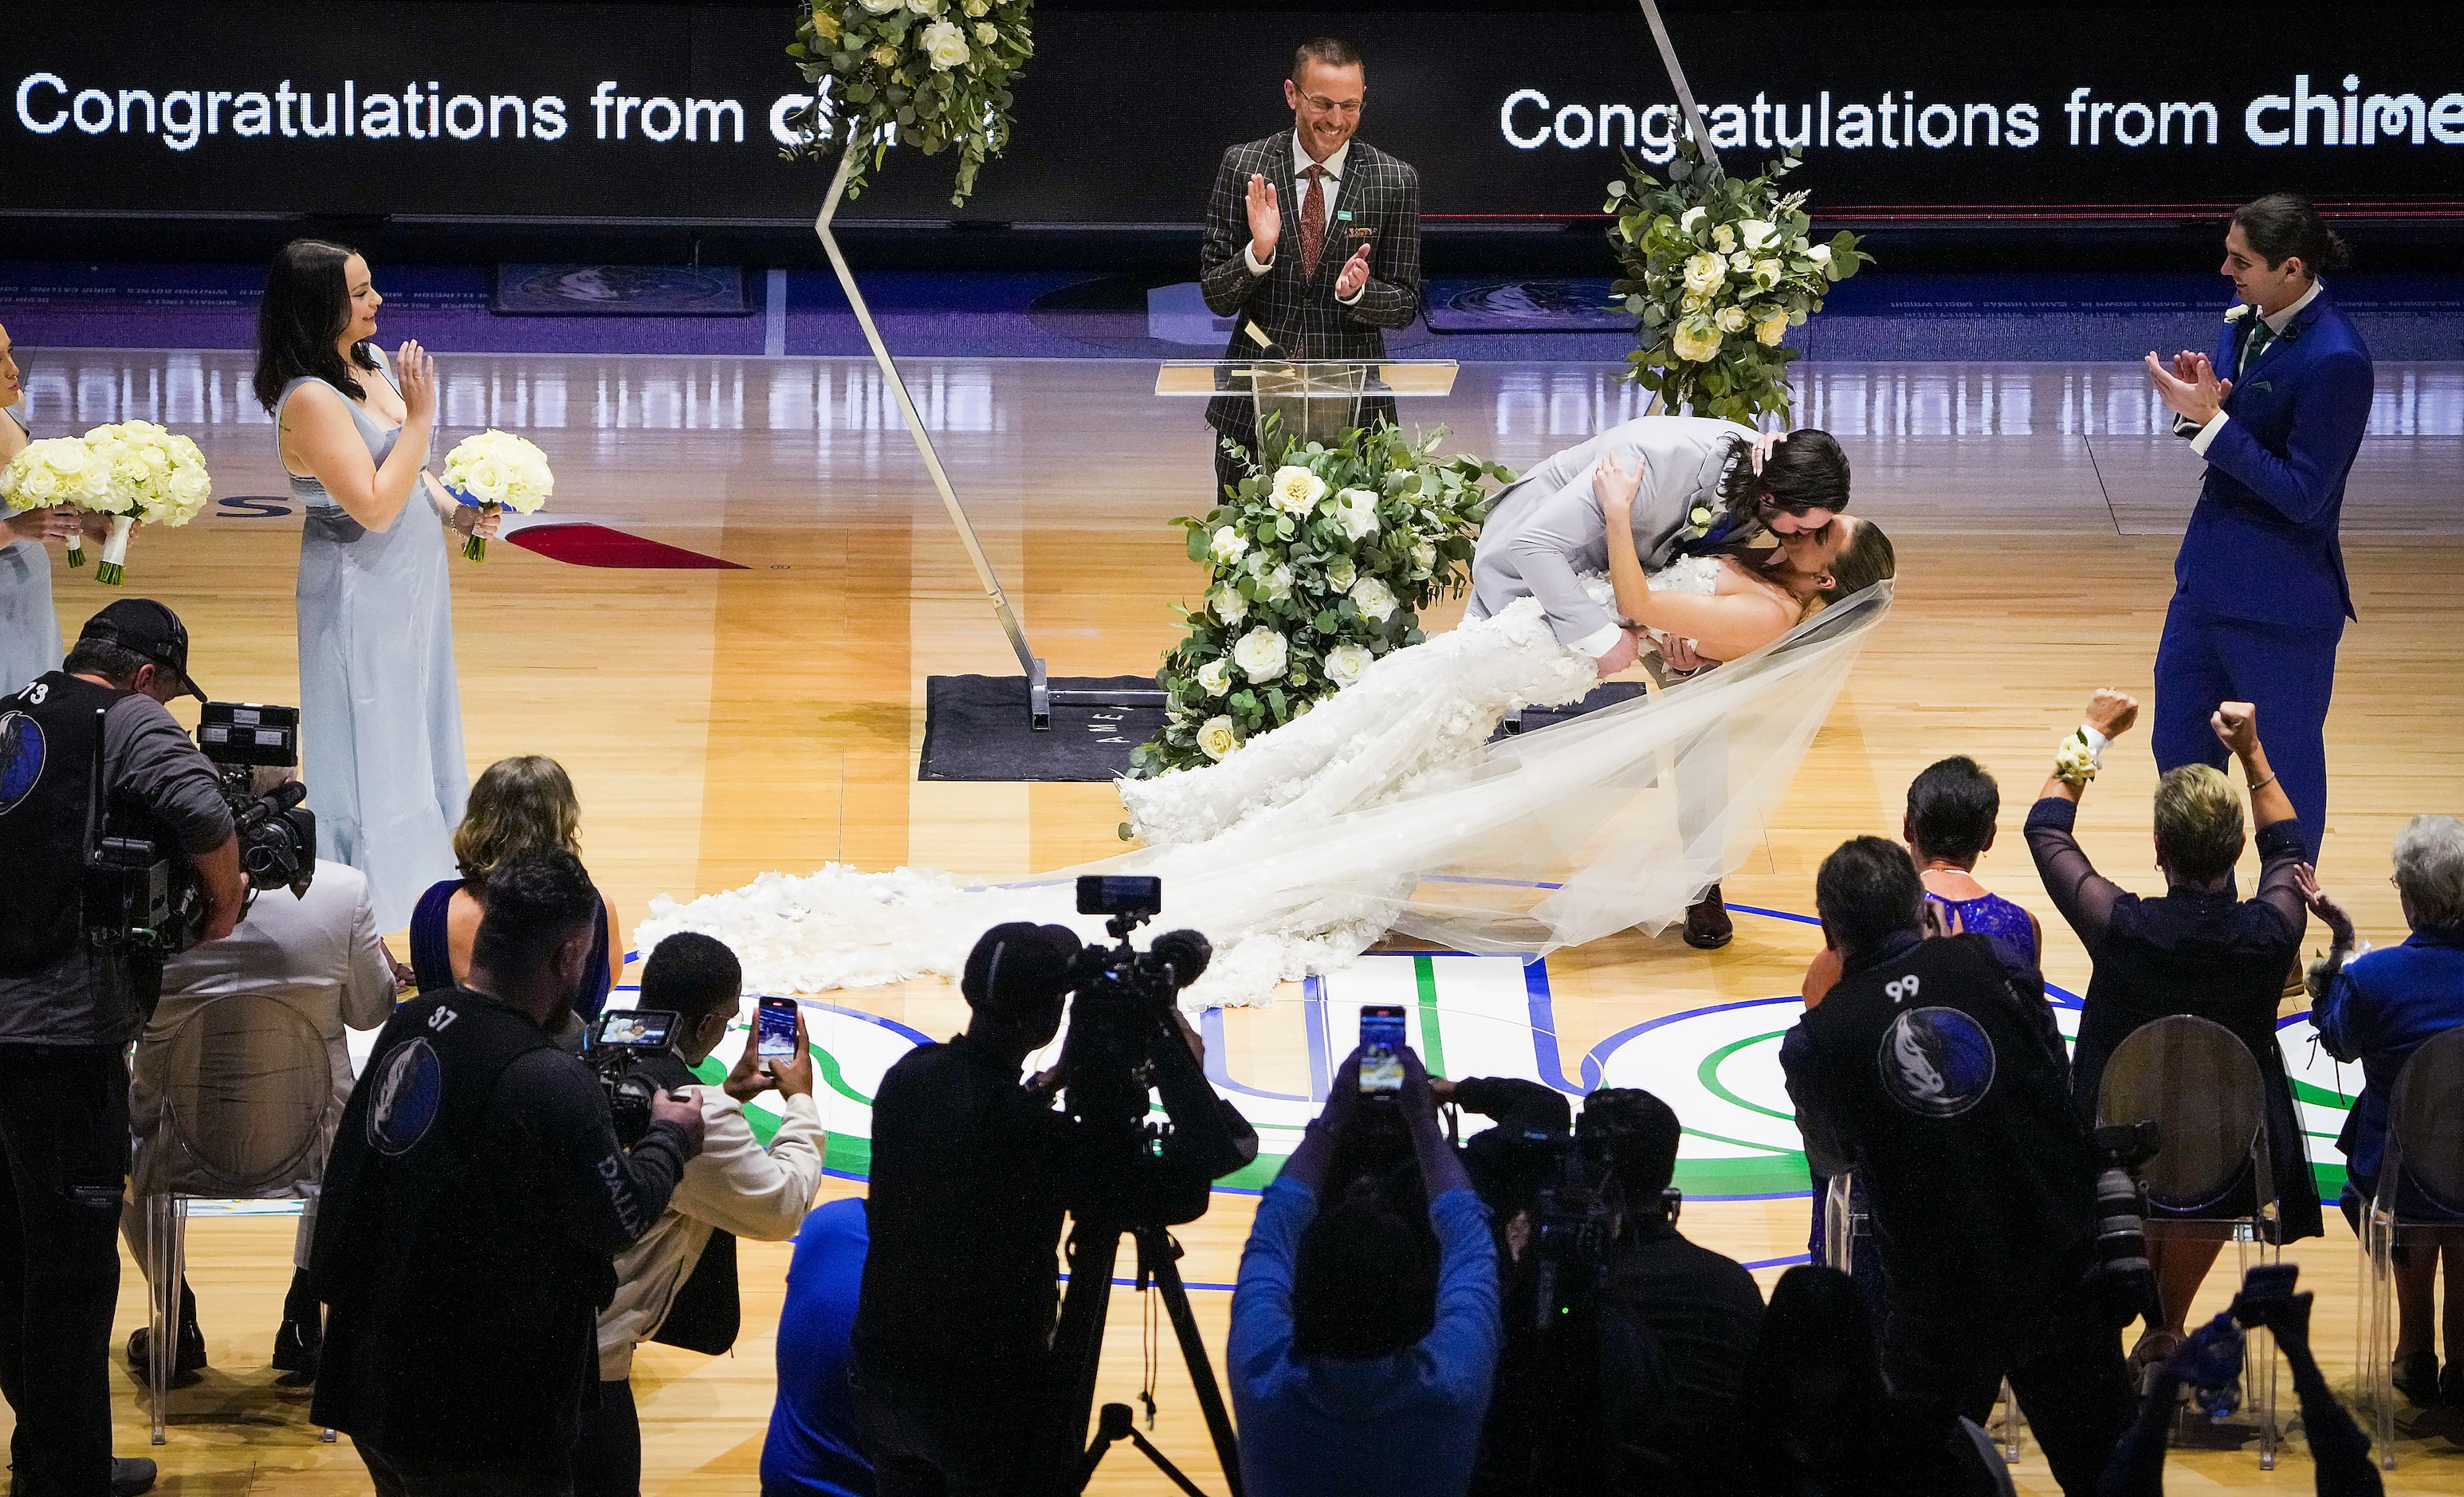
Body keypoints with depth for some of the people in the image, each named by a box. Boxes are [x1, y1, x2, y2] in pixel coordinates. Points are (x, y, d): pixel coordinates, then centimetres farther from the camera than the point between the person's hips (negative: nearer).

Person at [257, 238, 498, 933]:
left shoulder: (374, 364, 5)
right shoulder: (309, 400, -23)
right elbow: (375, 504, -27)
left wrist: (453, 510, 2)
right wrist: (419, 415, -23)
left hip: (411, 587, 9)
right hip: (360, 597, -9)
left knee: (416, 739, 18)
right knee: (371, 754, 1)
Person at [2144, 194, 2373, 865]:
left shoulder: (2334, 359, -24)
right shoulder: (2245, 321, 2)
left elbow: (2302, 495, -23)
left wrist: (2211, 419, -24)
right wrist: (2199, 401, -10)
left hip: (2281, 604, -9)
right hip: (2209, 577, 9)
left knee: (2285, 764, 8)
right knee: (2178, 745, 19)